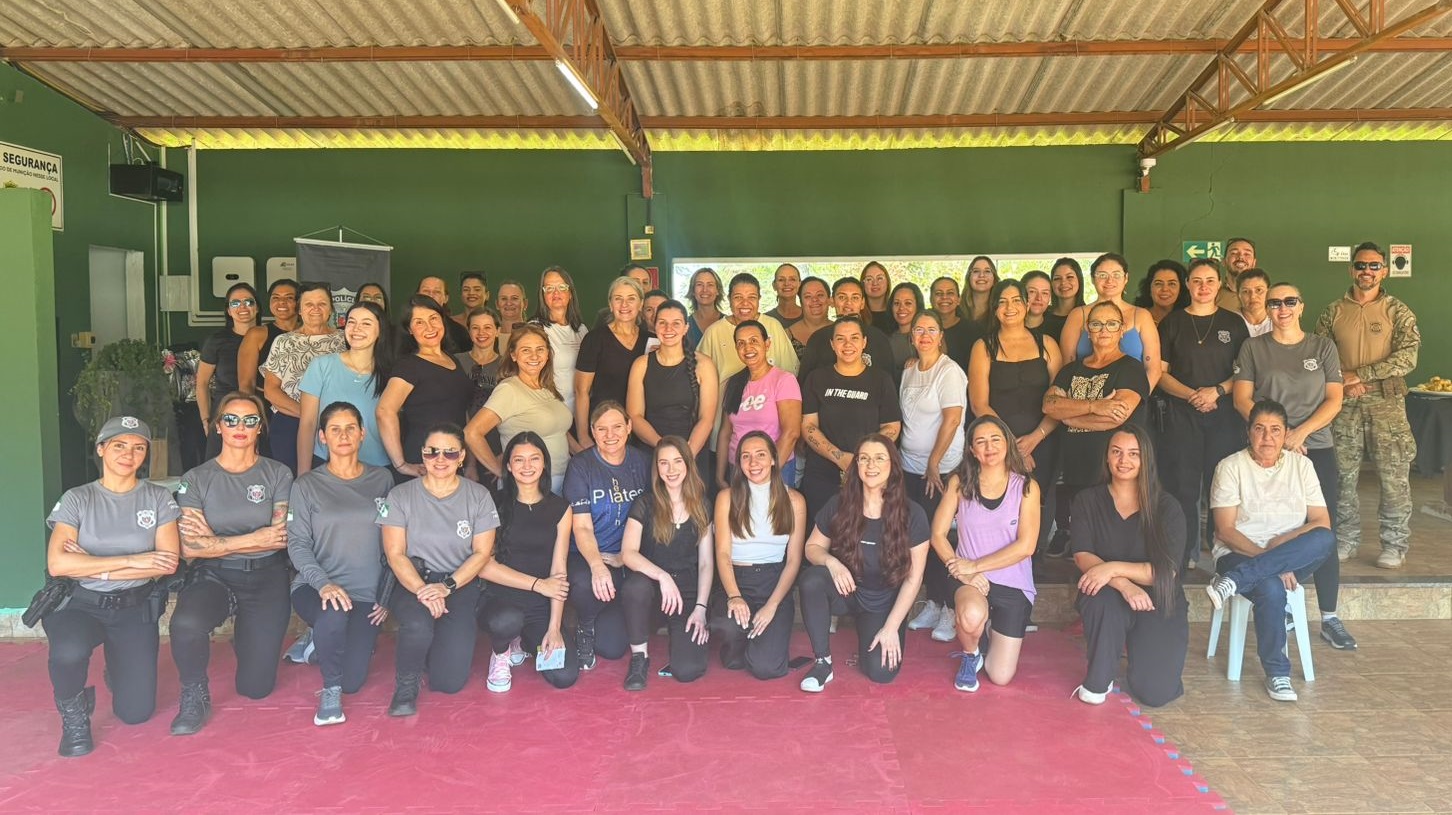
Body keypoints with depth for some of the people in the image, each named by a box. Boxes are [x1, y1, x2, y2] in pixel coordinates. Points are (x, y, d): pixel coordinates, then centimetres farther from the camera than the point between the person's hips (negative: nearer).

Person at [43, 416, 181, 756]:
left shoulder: (158, 498, 0)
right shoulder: (77, 499, -2)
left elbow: (168, 563, -10)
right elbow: (57, 564, -15)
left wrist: (92, 567, -13)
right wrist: (132, 560, -18)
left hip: (135, 607, 1)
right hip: (82, 604, -1)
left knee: (136, 712, -6)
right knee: (68, 652, -36)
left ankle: (119, 668, 30)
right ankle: (73, 710, -2)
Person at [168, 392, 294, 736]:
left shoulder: (278, 474, 1)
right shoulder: (196, 479, 1)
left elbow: (282, 538, -9)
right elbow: (191, 547, -9)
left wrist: (217, 540, -10)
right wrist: (254, 539, -13)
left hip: (266, 578, 0)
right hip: (213, 577, 0)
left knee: (255, 687, -2)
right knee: (186, 623, -36)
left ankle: (246, 640, 34)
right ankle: (194, 696, -7)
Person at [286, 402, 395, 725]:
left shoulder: (382, 480, 7)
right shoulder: (307, 485, 2)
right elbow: (298, 544, -5)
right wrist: (323, 583, -22)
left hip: (366, 594, 2)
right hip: (315, 588, -2)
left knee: (353, 681, -8)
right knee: (333, 615, -39)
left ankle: (325, 640, 29)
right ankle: (330, 690, -9)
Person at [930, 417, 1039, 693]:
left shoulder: (1026, 487, -4)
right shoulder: (959, 483, -2)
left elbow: (1025, 546, -11)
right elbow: (938, 534, -4)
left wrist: (974, 565, -16)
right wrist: (962, 571, -19)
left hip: (1013, 584, 1)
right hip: (969, 578, 0)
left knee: (1001, 677, -2)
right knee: (972, 616, -38)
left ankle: (989, 628, 32)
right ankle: (970, 655, 0)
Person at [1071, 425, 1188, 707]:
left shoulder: (1166, 507, -3)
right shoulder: (1088, 500, 1)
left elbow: (1167, 571, -12)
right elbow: (1082, 557, -10)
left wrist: (1114, 568, -28)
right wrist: (1123, 584, -29)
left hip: (1159, 603, 0)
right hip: (1108, 601, 0)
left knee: (1155, 692, -17)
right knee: (1104, 600, -38)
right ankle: (1098, 681, -12)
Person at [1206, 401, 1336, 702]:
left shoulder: (1301, 465, 8)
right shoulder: (1231, 467, -1)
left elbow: (1322, 524, 3)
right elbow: (1225, 531, -9)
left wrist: (1282, 542, -16)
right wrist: (1269, 560, -21)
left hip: (1294, 559, 3)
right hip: (1240, 555, -3)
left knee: (1326, 540, -31)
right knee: (1271, 589, -37)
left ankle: (1233, 581, -36)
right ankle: (1277, 673, -18)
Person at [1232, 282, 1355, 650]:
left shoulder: (1323, 347, 8)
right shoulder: (1253, 347, 6)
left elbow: (1334, 400, 3)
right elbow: (1242, 399, 0)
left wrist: (1300, 432, -11)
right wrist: (1278, 433, -12)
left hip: (1317, 449, 1)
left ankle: (1330, 618, 4)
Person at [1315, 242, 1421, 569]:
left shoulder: (1398, 311, 1)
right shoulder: (1333, 312, 7)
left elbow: (1408, 358, -9)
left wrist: (1359, 375, -14)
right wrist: (1343, 383, -10)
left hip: (1387, 403, -2)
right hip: (1344, 405, 2)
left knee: (1394, 477, 0)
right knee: (1343, 475, 6)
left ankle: (1394, 545, 11)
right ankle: (1346, 540, 18)